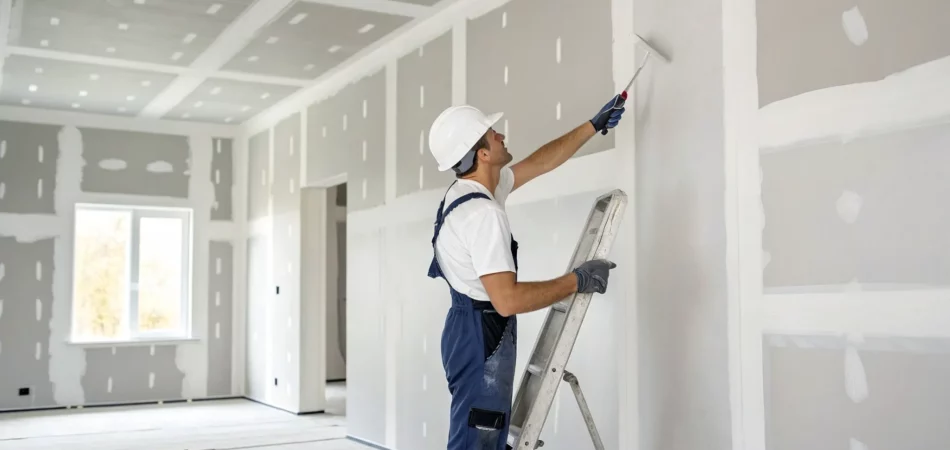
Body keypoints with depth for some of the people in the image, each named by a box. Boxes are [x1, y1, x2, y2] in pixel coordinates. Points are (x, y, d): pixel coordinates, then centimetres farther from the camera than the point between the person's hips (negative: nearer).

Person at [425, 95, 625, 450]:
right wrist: (577, 281, -18)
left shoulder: (472, 188, 7)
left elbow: (540, 162, 20)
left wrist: (593, 126, 24)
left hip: (478, 332, 10)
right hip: (481, 337, -10)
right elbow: (508, 300, -29)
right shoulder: (482, 213, -24)